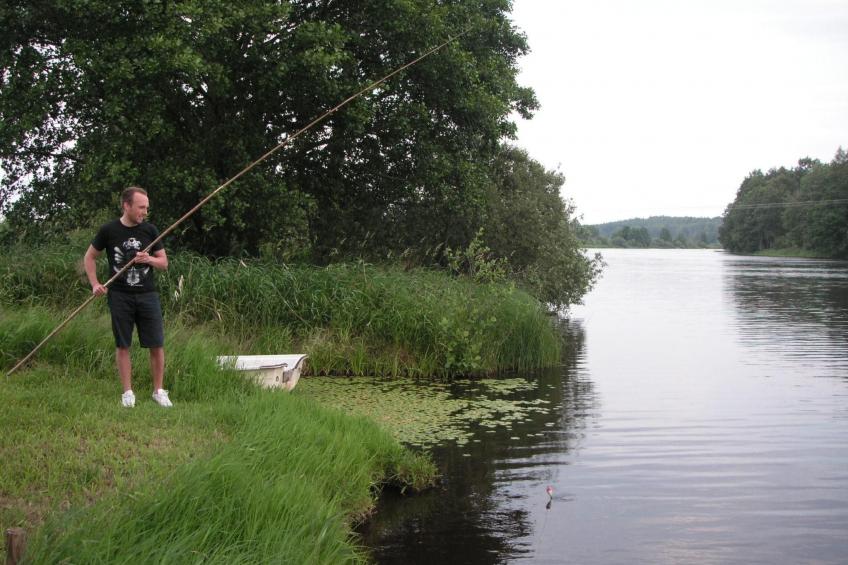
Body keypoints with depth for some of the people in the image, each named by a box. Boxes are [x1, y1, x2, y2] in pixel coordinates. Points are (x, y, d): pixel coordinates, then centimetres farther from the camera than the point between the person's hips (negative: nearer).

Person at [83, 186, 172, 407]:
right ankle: (127, 392, 14)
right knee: (122, 346, 4)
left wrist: (150, 259, -13)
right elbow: (89, 257, 9)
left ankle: (158, 390, 12)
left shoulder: (150, 230, 3)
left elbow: (164, 263, 9)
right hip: (120, 296, -1)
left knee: (157, 345, 0)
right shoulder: (109, 230, -2)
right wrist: (95, 284, -2)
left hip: (147, 295, 2)